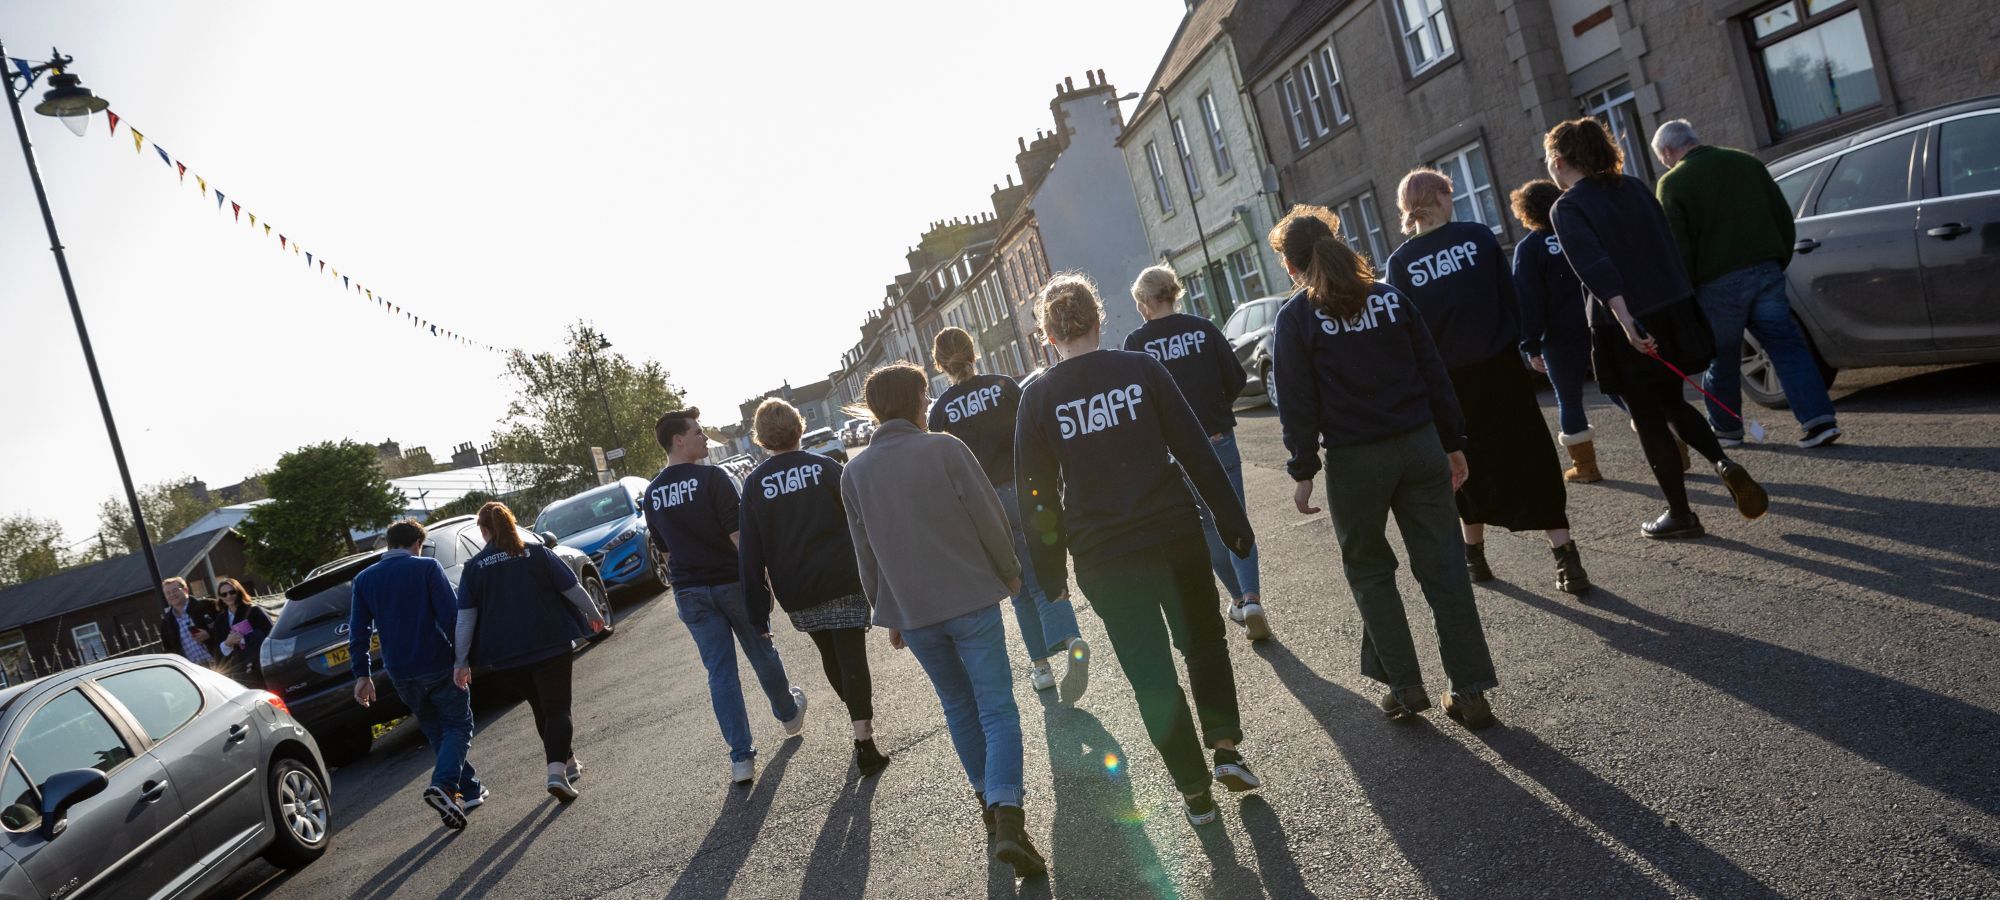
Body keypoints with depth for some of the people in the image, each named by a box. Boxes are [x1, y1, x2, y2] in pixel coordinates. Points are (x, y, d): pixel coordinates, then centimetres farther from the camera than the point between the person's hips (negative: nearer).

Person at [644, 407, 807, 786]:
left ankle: (741, 757, 3)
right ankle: (789, 715, 40)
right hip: (731, 581, -4)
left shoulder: (652, 493, 5)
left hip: (689, 591, 4)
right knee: (762, 654, 17)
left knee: (720, 671, 6)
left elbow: (664, 548, 12)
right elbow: (737, 534, -19)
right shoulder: (712, 478, -14)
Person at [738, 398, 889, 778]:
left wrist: (757, 613, 0)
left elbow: (751, 552, -3)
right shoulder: (826, 467, -4)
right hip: (844, 580, -2)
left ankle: (860, 719, 34)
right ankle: (864, 741, -5)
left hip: (796, 591, 2)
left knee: (830, 656, 21)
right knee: (851, 656, 0)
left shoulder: (755, 483, -2)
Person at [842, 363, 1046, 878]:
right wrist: (1009, 571, 7)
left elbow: (866, 553, 7)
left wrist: (888, 613, 18)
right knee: (997, 710, 0)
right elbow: (989, 518, -10)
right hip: (971, 599, -4)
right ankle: (1006, 815, -15)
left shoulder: (854, 473, 3)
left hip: (912, 613, 4)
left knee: (959, 707, 21)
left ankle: (989, 803, 29)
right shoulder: (944, 449, -9)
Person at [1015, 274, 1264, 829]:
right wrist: (1231, 519, 5)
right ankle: (1226, 748, 14)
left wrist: (1050, 566, 7)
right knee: (1204, 641, 24)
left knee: (1151, 674, 11)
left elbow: (1036, 491, -2)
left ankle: (1195, 791, 18)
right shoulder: (1140, 369, -3)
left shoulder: (1038, 397, -4)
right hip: (1174, 534, 1)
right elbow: (1196, 450, -3)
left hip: (1102, 558, 0)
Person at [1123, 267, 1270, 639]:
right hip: (1219, 438, 1)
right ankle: (1252, 599, -7)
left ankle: (1239, 599, 21)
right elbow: (1237, 377, 0)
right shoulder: (1202, 328, -1)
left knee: (1208, 526, 14)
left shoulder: (1136, 342, -8)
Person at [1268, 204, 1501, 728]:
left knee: (1368, 570, 15)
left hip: (1354, 462, -3)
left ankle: (1405, 685, 16)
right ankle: (1471, 692, 9)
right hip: (1420, 447, 4)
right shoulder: (1388, 297, 8)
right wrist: (1453, 443, 14)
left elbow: (1298, 405, -7)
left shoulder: (1296, 318, -4)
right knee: (1442, 567, 6)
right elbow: (1433, 372, 8)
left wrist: (1303, 472, -1)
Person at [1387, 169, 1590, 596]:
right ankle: (1565, 556, 0)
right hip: (1500, 365, -1)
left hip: (1450, 378, 1)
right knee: (1529, 459, 4)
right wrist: (1517, 345, 12)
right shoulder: (1477, 236, -3)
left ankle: (1474, 554, 25)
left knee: (1472, 464, 17)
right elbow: (1510, 297, 0)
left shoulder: (1401, 261, -3)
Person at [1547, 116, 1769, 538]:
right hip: (1675, 312, 6)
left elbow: (1595, 268, -23)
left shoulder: (1567, 209, -10)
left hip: (1626, 329, -6)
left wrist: (1626, 322, -32)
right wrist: (1680, 303, 20)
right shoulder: (1635, 187, 10)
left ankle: (1680, 515, 16)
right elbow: (1669, 246, 13)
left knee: (1649, 420, 7)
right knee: (1670, 403, 24)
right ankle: (1724, 464, 3)